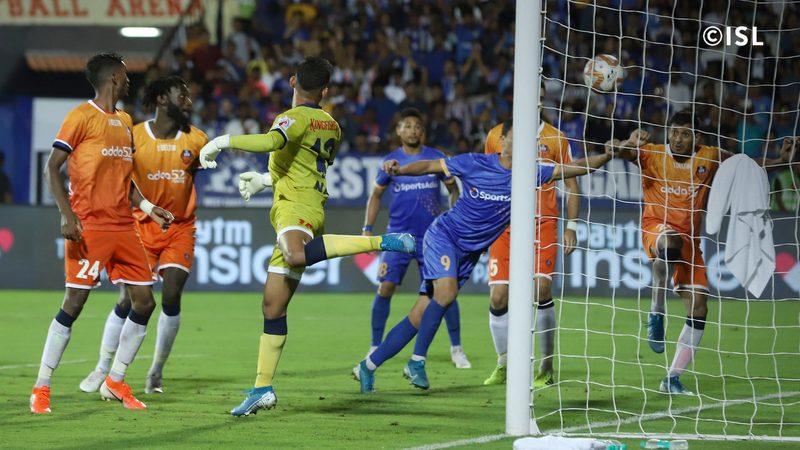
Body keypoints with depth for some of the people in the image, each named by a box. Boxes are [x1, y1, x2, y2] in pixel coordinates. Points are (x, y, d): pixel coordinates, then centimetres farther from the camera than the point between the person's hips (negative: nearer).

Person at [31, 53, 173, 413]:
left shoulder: (125, 121, 18)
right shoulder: (82, 116, -6)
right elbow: (52, 167, -9)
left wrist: (147, 207, 15)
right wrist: (67, 214, -19)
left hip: (123, 226, 8)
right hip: (89, 227, -8)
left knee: (144, 302, 3)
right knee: (74, 303, -9)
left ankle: (115, 383, 16)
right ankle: (41, 388, -1)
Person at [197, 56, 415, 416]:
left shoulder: (295, 117, -5)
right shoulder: (331, 126, 22)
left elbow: (269, 141, -27)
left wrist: (222, 141, -17)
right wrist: (266, 180, 43)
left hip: (296, 207, -9)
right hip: (313, 208, 9)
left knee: (296, 255, -44)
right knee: (273, 306, 8)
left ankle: (378, 242, -39)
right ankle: (263, 388, 8)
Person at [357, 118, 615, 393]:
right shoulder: (474, 164, -12)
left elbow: (575, 168, -6)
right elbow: (430, 166, -4)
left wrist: (607, 156, -19)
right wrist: (399, 170, -19)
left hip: (470, 252, 4)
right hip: (444, 235, -4)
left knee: (419, 318, 1)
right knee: (447, 291, -30)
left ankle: (369, 365, 10)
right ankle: (417, 361, -16)